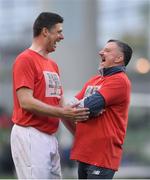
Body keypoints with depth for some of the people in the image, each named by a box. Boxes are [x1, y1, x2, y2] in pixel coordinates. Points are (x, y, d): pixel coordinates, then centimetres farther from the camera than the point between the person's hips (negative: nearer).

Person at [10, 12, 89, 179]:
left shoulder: (53, 64, 18)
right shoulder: (25, 59, -9)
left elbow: (60, 103, 21)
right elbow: (26, 102, -18)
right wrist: (62, 113, -20)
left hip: (50, 137, 9)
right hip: (30, 135, -9)